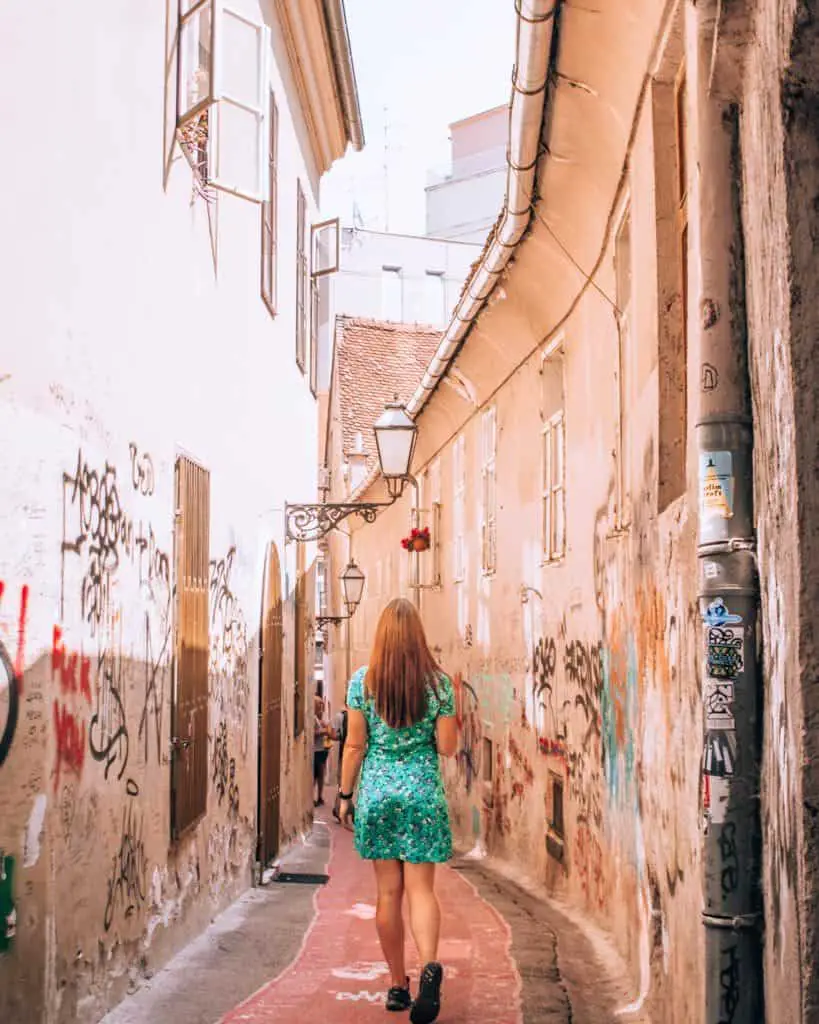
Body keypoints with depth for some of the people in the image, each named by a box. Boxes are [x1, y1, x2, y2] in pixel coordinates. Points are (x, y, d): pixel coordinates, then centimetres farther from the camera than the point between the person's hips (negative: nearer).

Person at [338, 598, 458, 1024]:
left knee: (388, 892, 8)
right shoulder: (437, 681, -3)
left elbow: (355, 745, -2)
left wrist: (346, 795, 8)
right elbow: (447, 747, -2)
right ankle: (430, 965, -23)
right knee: (421, 888, 1)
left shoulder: (362, 681, -3)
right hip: (423, 793, 0)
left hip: (377, 792, 0)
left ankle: (398, 986, 15)